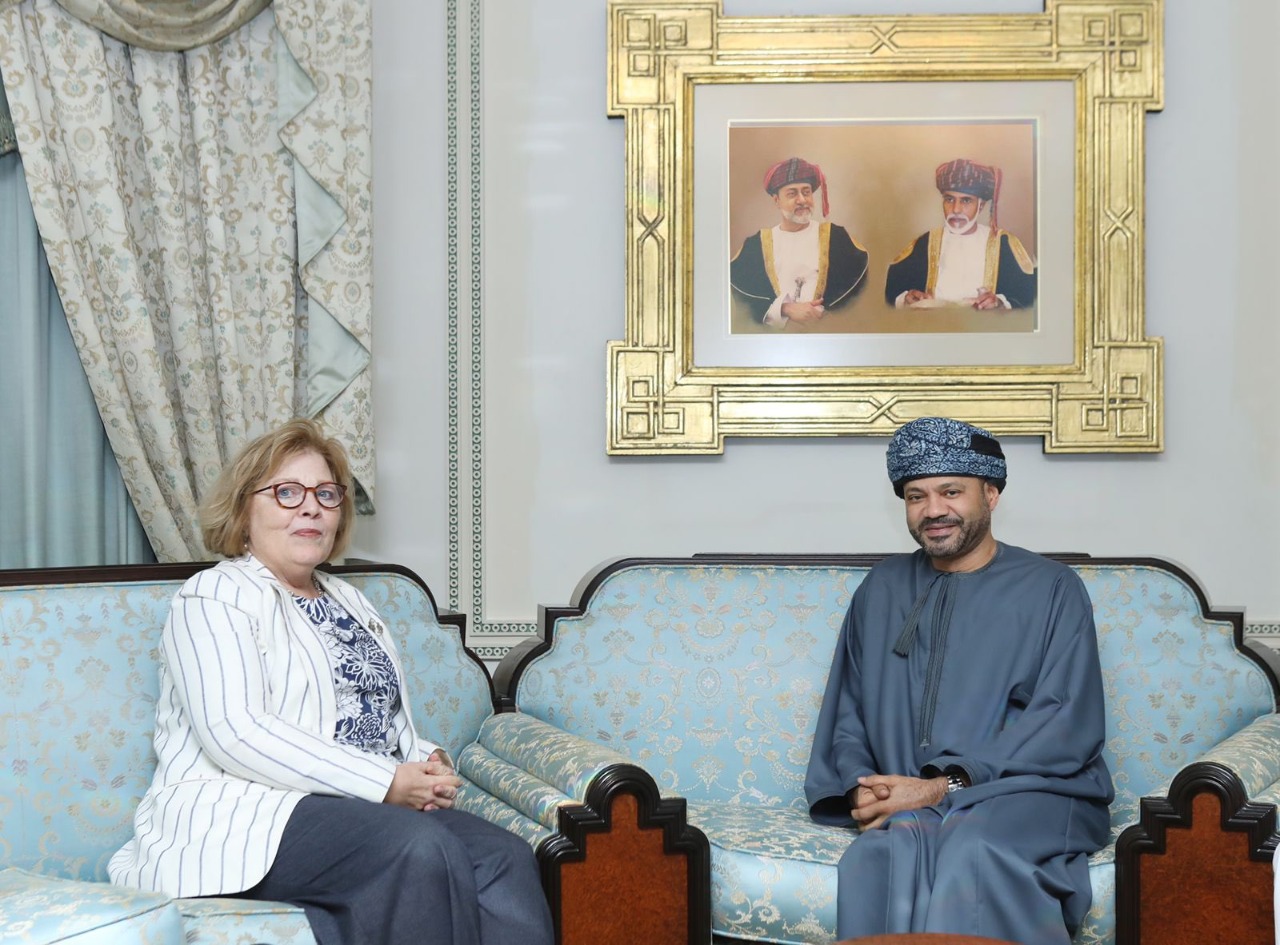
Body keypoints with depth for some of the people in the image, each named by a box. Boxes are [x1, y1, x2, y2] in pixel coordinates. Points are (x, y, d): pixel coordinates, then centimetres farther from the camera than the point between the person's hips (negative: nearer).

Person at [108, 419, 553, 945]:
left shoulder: (349, 601, 24)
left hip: (363, 806, 7)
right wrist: (385, 782, -18)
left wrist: (426, 763, 2)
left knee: (505, 857, -22)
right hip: (243, 814, -7)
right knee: (421, 849, -34)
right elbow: (235, 734, -15)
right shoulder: (215, 596, 0)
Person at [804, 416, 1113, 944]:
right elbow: (847, 711, 18)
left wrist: (945, 786, -13)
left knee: (971, 852, -37)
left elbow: (1068, 725, -4)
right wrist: (862, 786, -5)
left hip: (1028, 791, -2)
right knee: (887, 853, -34)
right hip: (906, 802, 2)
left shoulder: (1050, 588, 7)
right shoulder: (881, 590, 19)